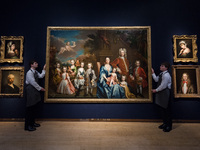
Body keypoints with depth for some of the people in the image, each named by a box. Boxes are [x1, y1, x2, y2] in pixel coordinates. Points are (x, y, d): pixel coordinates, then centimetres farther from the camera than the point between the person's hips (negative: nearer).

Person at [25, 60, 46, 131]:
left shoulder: (35, 72, 16)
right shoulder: (29, 72, -13)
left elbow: (41, 76, 6)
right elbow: (33, 82, -18)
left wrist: (44, 69, 6)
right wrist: (40, 88, -12)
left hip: (35, 90, 9)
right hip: (31, 90, -9)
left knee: (35, 107, 12)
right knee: (30, 108, -4)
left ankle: (32, 122, 25)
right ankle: (27, 126, 5)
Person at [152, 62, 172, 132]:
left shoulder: (166, 75, -19)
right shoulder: (161, 74, 11)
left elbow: (163, 86, -21)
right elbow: (156, 80, 17)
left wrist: (156, 90, -10)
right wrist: (153, 73, 12)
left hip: (165, 93, -10)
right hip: (161, 93, 10)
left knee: (167, 110, 2)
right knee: (162, 109, 16)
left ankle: (169, 126, 15)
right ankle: (165, 123, 30)